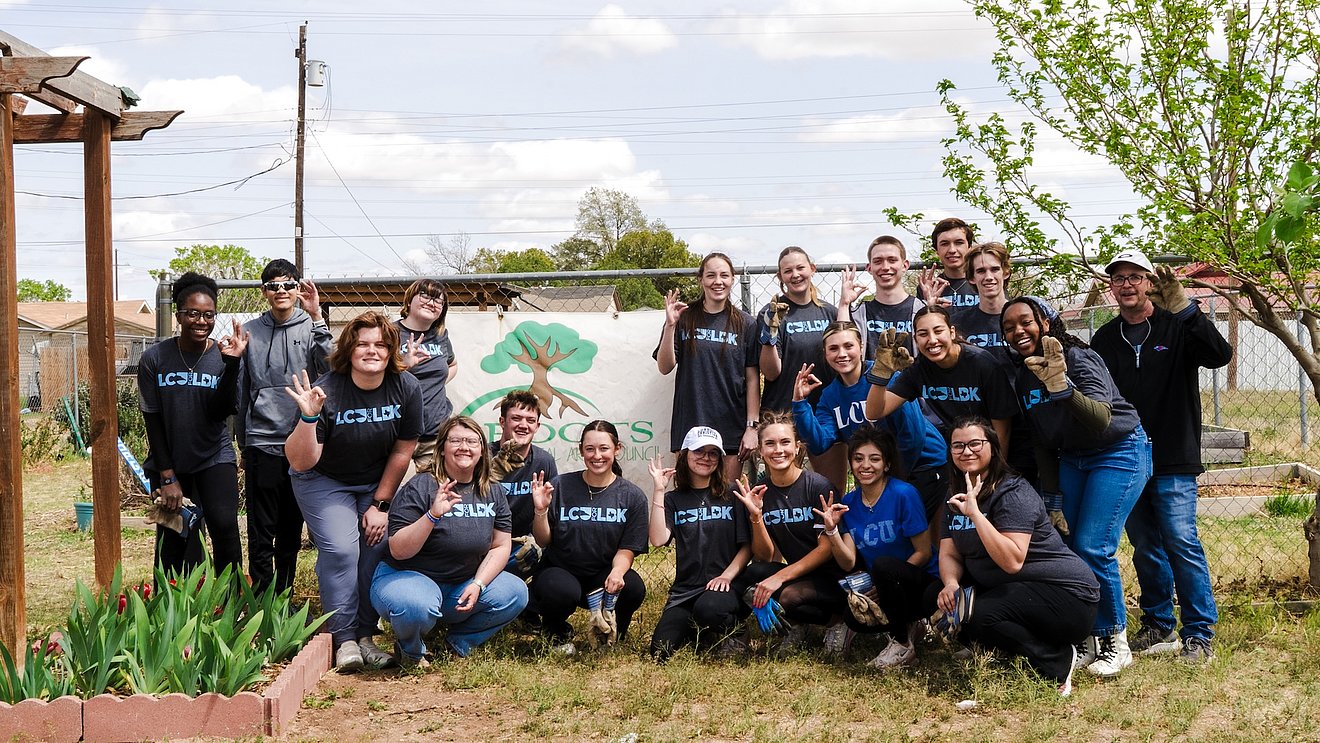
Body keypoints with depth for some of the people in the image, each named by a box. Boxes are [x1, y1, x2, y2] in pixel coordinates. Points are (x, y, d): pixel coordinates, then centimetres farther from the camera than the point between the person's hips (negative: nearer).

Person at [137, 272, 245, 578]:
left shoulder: (222, 356, -3)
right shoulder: (154, 359, -5)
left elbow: (220, 411, -15)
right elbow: (152, 420, -2)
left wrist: (231, 363, -25)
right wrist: (167, 477, -6)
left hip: (215, 459, 0)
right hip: (169, 463, 0)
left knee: (224, 526, -17)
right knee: (174, 544, 0)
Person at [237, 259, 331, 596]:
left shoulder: (311, 327, 2)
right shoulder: (250, 331, 5)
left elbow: (330, 367, -17)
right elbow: (241, 388, 12)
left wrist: (316, 318, -23)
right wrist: (243, 441, 14)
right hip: (262, 443, 0)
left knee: (292, 530, 11)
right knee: (261, 533, -1)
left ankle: (284, 597, 24)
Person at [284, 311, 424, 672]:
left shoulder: (406, 389, -17)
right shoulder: (327, 392, -27)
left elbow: (403, 450, -6)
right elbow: (300, 462, -28)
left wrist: (381, 504, -6)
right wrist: (308, 418, -45)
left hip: (377, 482, 3)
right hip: (324, 481, -3)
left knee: (378, 547, -12)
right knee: (340, 550, -19)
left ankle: (365, 635, 1)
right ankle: (344, 638, -9)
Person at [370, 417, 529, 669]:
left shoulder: (493, 492, 2)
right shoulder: (420, 488, -15)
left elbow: (500, 546, 4)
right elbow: (398, 551, -20)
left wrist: (477, 585, -12)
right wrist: (432, 515, -33)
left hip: (461, 586, 5)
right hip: (407, 577, -5)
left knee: (516, 593, -16)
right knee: (417, 606, -39)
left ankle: (460, 641, 7)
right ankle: (410, 651, -2)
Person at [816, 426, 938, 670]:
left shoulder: (904, 494, -15)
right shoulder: (848, 503, 2)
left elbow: (924, 552, -12)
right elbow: (849, 563, -3)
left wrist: (882, 583, -17)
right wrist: (831, 529, -19)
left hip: (923, 585, -5)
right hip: (877, 588, 5)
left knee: (882, 564, -33)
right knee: (854, 617, -22)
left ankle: (903, 643, -13)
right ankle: (907, 625, 8)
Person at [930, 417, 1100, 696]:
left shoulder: (1012, 493, -18)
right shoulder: (957, 498, 7)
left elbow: (1012, 561, -29)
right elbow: (949, 554, 5)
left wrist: (975, 513, -32)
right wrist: (951, 584, -17)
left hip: (1066, 595, -9)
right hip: (1010, 589, 9)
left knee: (982, 615, -32)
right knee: (938, 595, 0)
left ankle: (1058, 663, -9)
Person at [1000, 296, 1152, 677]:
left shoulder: (1079, 358, -21)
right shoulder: (1023, 377, 0)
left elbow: (1102, 419, -35)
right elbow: (1043, 442, 8)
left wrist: (1063, 388, -50)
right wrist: (1052, 499, 5)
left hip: (1118, 454, -7)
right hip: (1072, 459, 7)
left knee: (1092, 547, -15)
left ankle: (1116, 642, 1)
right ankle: (1089, 640, 11)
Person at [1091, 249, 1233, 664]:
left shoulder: (1177, 327, -1)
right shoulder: (1104, 340, 11)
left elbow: (1220, 356, -20)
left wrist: (1184, 309, -29)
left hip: (1172, 459, -4)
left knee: (1181, 542, -10)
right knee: (1145, 548, 10)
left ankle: (1199, 634, -4)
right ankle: (1159, 627, 21)